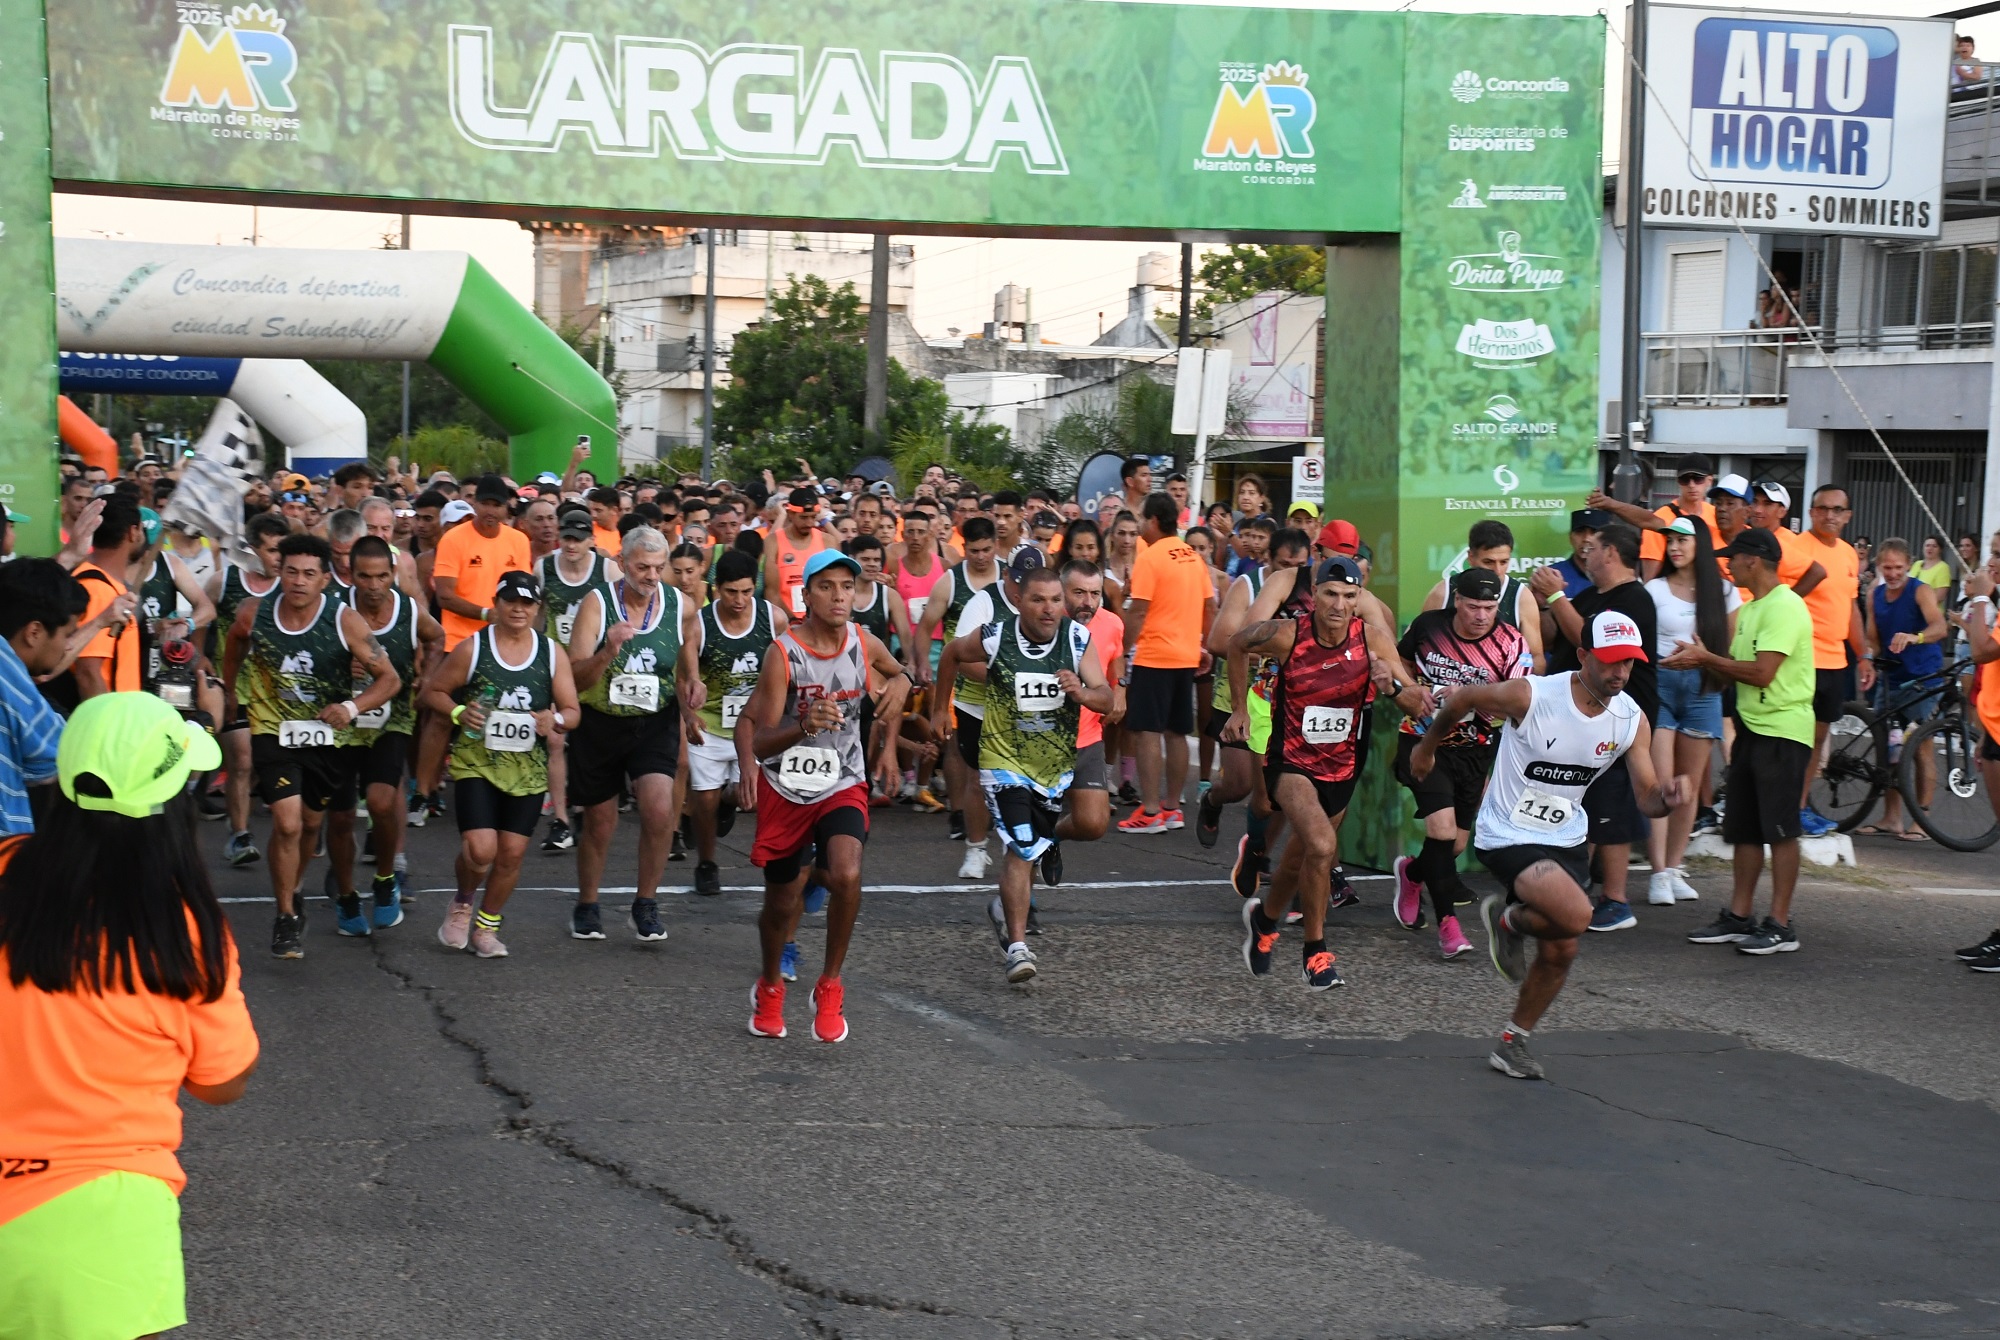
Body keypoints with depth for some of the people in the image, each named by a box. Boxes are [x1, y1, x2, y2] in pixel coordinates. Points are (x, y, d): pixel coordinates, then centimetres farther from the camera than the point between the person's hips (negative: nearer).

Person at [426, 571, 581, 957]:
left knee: (512, 853, 3)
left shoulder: (552, 654, 5)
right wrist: (458, 712, -14)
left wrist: (556, 719, -15)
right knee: (480, 850, -16)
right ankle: (462, 903, 17)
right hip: (475, 762, -3)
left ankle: (486, 926, 25)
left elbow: (572, 710, 8)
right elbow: (432, 691, 5)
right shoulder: (472, 648, -3)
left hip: (528, 767, 3)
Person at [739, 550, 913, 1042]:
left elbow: (897, 670, 20)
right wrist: (804, 727, -40)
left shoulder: (865, 644, -6)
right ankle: (769, 989, 43)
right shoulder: (784, 653, -17)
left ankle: (829, 988, -5)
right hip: (785, 788, -1)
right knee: (781, 902, 12)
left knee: (846, 875, -26)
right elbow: (760, 743, -20)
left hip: (843, 785, 1)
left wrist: (900, 681, -5)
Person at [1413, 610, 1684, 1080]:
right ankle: (1507, 921, 6)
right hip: (1507, 837, -6)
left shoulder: (1632, 720, -8)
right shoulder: (1530, 696, -23)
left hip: (1566, 840, 6)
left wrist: (1668, 796, -31)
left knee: (1561, 952, 8)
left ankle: (1512, 1043, 30)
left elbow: (1647, 798, -6)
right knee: (1575, 914, -27)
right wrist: (1427, 746, 11)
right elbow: (1462, 700, -5)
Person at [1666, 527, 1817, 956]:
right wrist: (1700, 659, -1)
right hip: (1752, 726, 10)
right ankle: (1739, 917, 17)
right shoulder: (1750, 609, 16)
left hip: (1783, 730, -10)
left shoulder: (1784, 607, -15)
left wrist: (1707, 658, -13)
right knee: (1744, 828, 11)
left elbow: (1761, 673, -22)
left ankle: (1780, 925, -3)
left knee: (1779, 829, -6)